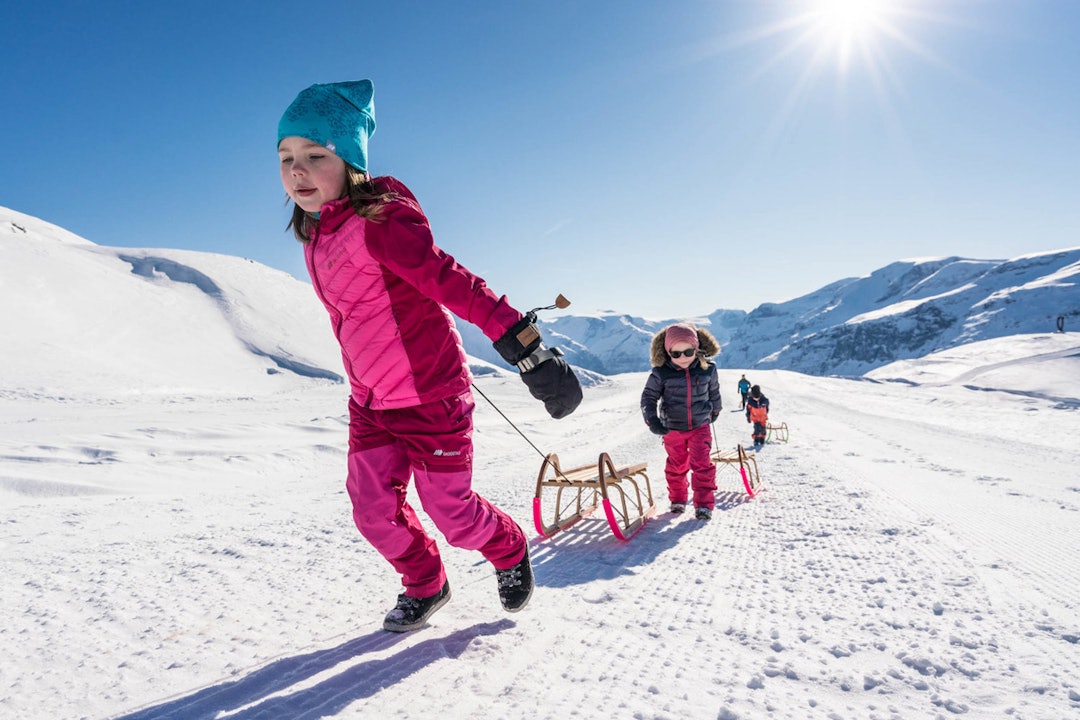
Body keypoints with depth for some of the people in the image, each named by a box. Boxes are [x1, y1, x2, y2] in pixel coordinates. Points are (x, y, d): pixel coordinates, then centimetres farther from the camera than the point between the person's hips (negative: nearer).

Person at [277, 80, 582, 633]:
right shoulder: (316, 237, 6)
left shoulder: (380, 221, -20)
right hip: (369, 402, 7)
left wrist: (525, 347, -38)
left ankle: (509, 549, 38)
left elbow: (453, 282, -30)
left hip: (430, 396, -7)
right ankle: (425, 586, 35)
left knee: (450, 510, 5)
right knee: (374, 513, 7)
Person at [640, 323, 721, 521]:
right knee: (676, 466, 14)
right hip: (672, 428, 0)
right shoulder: (661, 373, -16)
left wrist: (715, 411, 25)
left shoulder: (708, 369, -9)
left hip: (700, 426, 0)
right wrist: (652, 420, -23)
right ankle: (677, 499, 33)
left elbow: (714, 391, 11)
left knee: (702, 464, -8)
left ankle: (704, 504, 2)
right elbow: (648, 397, -9)